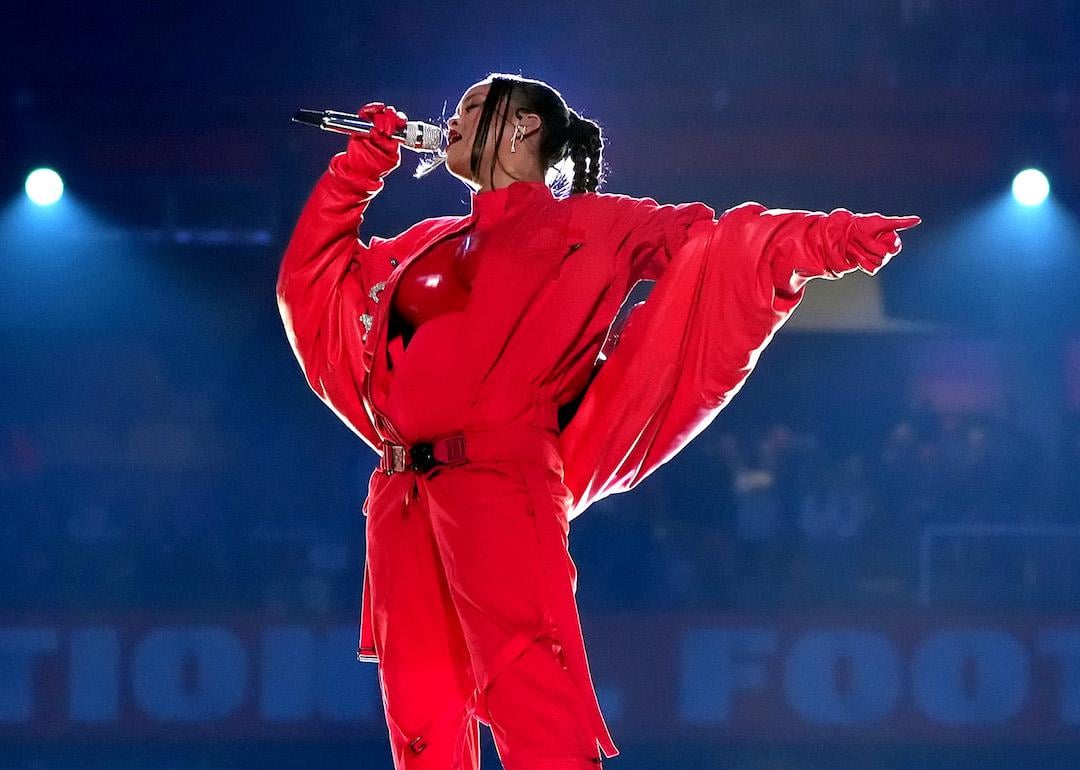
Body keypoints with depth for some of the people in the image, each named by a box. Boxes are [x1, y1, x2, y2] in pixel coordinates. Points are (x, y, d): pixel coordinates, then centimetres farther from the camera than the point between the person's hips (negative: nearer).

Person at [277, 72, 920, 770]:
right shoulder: (432, 244, 25)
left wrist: (819, 238, -15)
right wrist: (359, 168, 27)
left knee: (536, 713, -19)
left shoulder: (582, 226, 9)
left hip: (500, 483, -6)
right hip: (401, 496, 6)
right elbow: (317, 274, 35)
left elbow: (696, 239, -1)